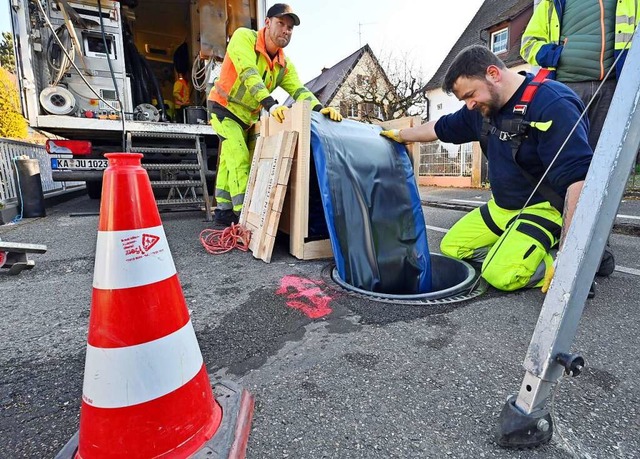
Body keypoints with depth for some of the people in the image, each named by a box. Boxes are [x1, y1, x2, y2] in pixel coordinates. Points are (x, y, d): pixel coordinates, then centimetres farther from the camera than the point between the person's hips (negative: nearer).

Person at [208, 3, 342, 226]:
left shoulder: (285, 65, -4)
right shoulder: (244, 37, -19)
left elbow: (299, 90, -14)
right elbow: (249, 74, -34)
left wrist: (319, 108, -35)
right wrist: (270, 104, -49)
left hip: (248, 117, 6)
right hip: (224, 108, -6)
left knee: (230, 162, 12)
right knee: (239, 160, -17)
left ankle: (224, 210, 22)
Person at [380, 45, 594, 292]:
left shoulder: (552, 105, -25)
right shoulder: (482, 108, 2)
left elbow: (578, 179, -32)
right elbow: (441, 128, 20)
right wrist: (399, 134, 31)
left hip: (546, 206, -8)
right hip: (503, 206, 9)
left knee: (502, 274, -29)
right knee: (451, 247, 6)